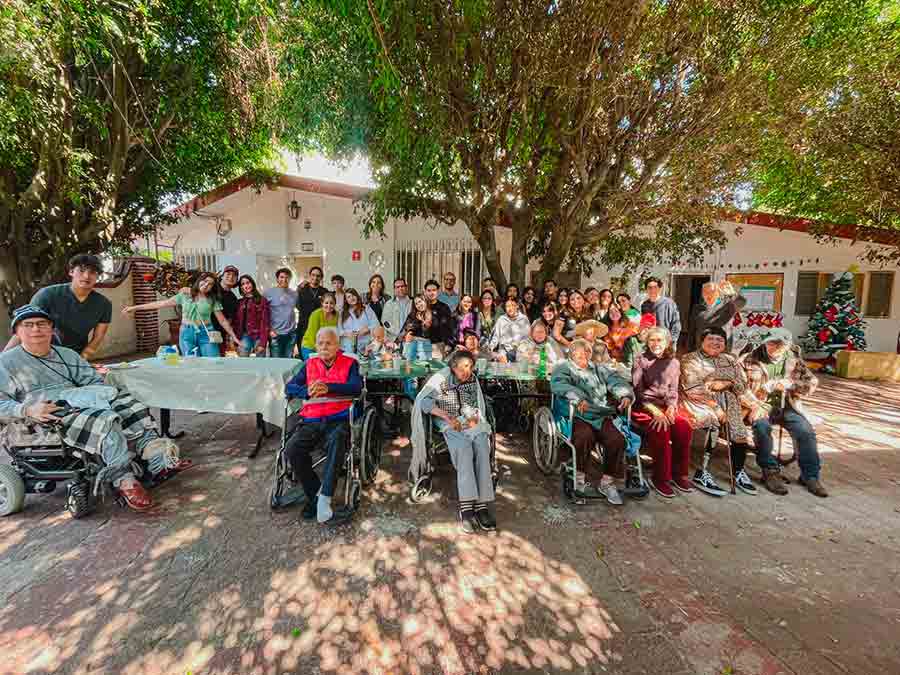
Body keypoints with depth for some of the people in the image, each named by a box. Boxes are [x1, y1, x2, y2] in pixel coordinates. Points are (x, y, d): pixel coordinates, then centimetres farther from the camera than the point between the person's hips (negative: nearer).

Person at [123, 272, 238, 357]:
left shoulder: (213, 300, 2)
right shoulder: (185, 295, 6)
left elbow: (222, 320, 2)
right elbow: (161, 303, 10)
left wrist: (234, 336, -1)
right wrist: (135, 307, 11)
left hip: (206, 334, -1)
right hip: (187, 333, 1)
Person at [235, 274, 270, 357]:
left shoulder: (262, 300, 2)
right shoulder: (239, 303, 14)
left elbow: (265, 322, -5)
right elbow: (236, 323, 13)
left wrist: (263, 343, -13)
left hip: (258, 337, -3)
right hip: (244, 337, 3)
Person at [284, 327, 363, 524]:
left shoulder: (350, 363, 10)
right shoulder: (309, 364, 21)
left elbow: (357, 387, -8)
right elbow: (289, 387, 11)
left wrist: (328, 387, -21)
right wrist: (308, 392, -11)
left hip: (339, 420, -3)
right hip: (311, 421, 4)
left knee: (336, 441, -35)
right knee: (292, 449, -22)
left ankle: (323, 502, -30)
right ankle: (314, 494, -5)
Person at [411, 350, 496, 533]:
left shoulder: (473, 380, 13)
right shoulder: (440, 378, 1)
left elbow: (478, 407, 15)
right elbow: (423, 401, -9)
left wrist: (475, 418, -8)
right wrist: (446, 416, -18)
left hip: (471, 422, 3)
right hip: (450, 424, -3)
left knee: (482, 449, -28)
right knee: (464, 449, -33)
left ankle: (482, 504, -32)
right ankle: (467, 506, -37)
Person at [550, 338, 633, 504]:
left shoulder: (599, 369, 27)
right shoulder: (564, 368, 10)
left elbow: (616, 382, 14)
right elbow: (557, 384, -12)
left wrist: (625, 395, -10)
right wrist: (578, 397, -28)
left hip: (602, 416, 4)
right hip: (577, 416, -4)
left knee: (616, 439, -22)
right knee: (584, 438, -33)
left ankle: (607, 480, -1)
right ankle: (596, 479, -9)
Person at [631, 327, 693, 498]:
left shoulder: (673, 362, 15)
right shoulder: (640, 360, 3)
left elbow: (673, 390, 13)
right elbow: (637, 390, -5)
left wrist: (671, 407, -8)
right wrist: (654, 411, -16)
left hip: (665, 406, 4)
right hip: (643, 406, -4)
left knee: (685, 427, -24)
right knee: (661, 430, -30)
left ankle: (679, 473, -6)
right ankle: (660, 478, -15)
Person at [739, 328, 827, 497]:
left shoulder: (794, 359, 6)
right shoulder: (751, 359, -6)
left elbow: (812, 383, 8)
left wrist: (789, 384, -11)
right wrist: (755, 406, -25)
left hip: (787, 406, 4)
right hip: (760, 405, -3)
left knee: (806, 431, -20)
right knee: (762, 427, -32)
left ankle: (810, 476, 0)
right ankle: (770, 472, -15)